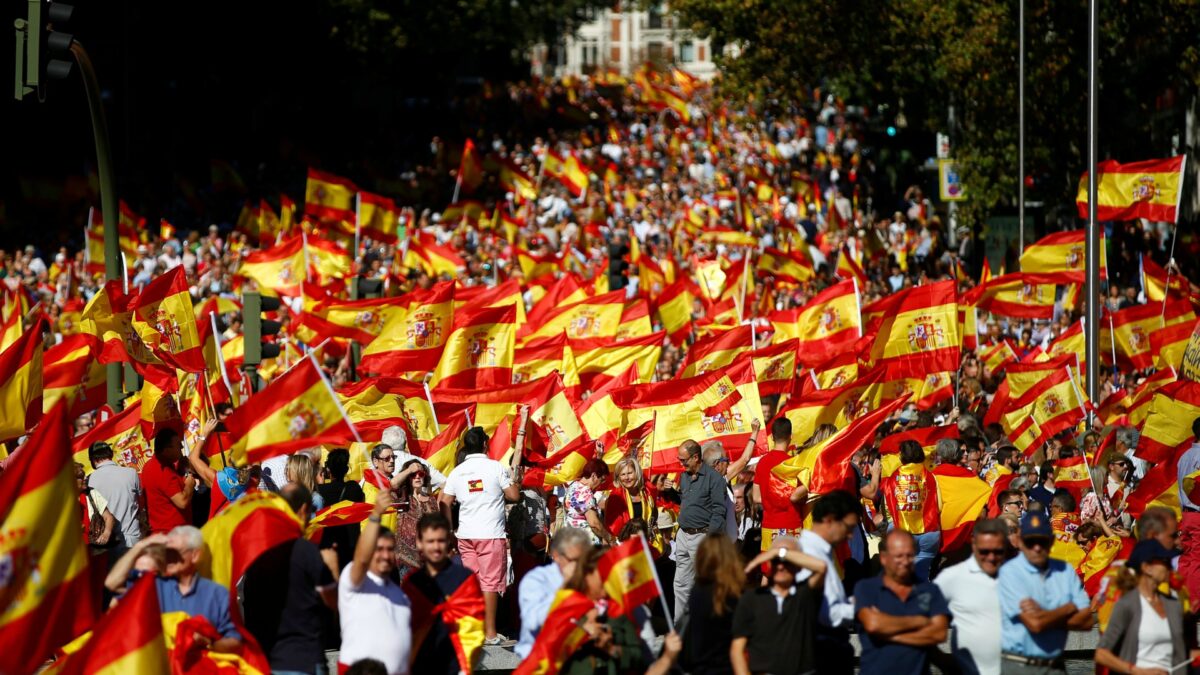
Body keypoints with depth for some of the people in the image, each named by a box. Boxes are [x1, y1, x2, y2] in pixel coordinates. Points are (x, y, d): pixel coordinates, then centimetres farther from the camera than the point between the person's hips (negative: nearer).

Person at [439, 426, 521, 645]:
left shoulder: (457, 472, 6)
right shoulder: (495, 467, -6)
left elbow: (445, 503, 6)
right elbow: (514, 495, -4)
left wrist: (450, 532, 14)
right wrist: (516, 482, 17)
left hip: (466, 535, 4)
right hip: (491, 534, -4)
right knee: (490, 582, -2)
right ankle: (490, 633, -4)